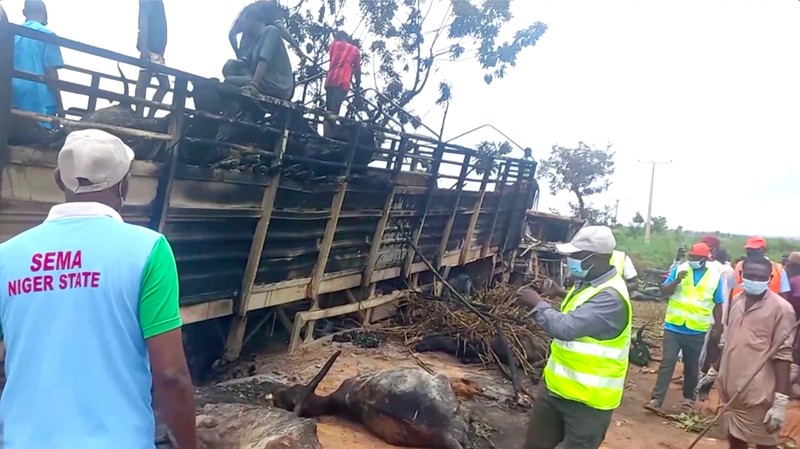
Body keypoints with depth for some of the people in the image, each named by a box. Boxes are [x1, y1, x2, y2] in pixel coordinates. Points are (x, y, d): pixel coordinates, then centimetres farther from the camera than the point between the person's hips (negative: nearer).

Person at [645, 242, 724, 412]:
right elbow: (664, 291, -3)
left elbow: (717, 305, 6)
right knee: (667, 363, -4)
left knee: (692, 367, 15)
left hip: (696, 331, 1)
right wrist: (677, 280, -21)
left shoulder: (715, 277, 0)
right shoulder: (679, 269, -1)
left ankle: (688, 397, 33)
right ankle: (656, 399, -4)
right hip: (673, 326, -1)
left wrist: (718, 327, 6)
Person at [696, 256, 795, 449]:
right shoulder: (737, 301, 7)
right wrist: (712, 373, 20)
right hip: (731, 388, 6)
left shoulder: (781, 308, -12)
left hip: (759, 395, -6)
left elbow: (782, 355, -13)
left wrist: (781, 401, -16)